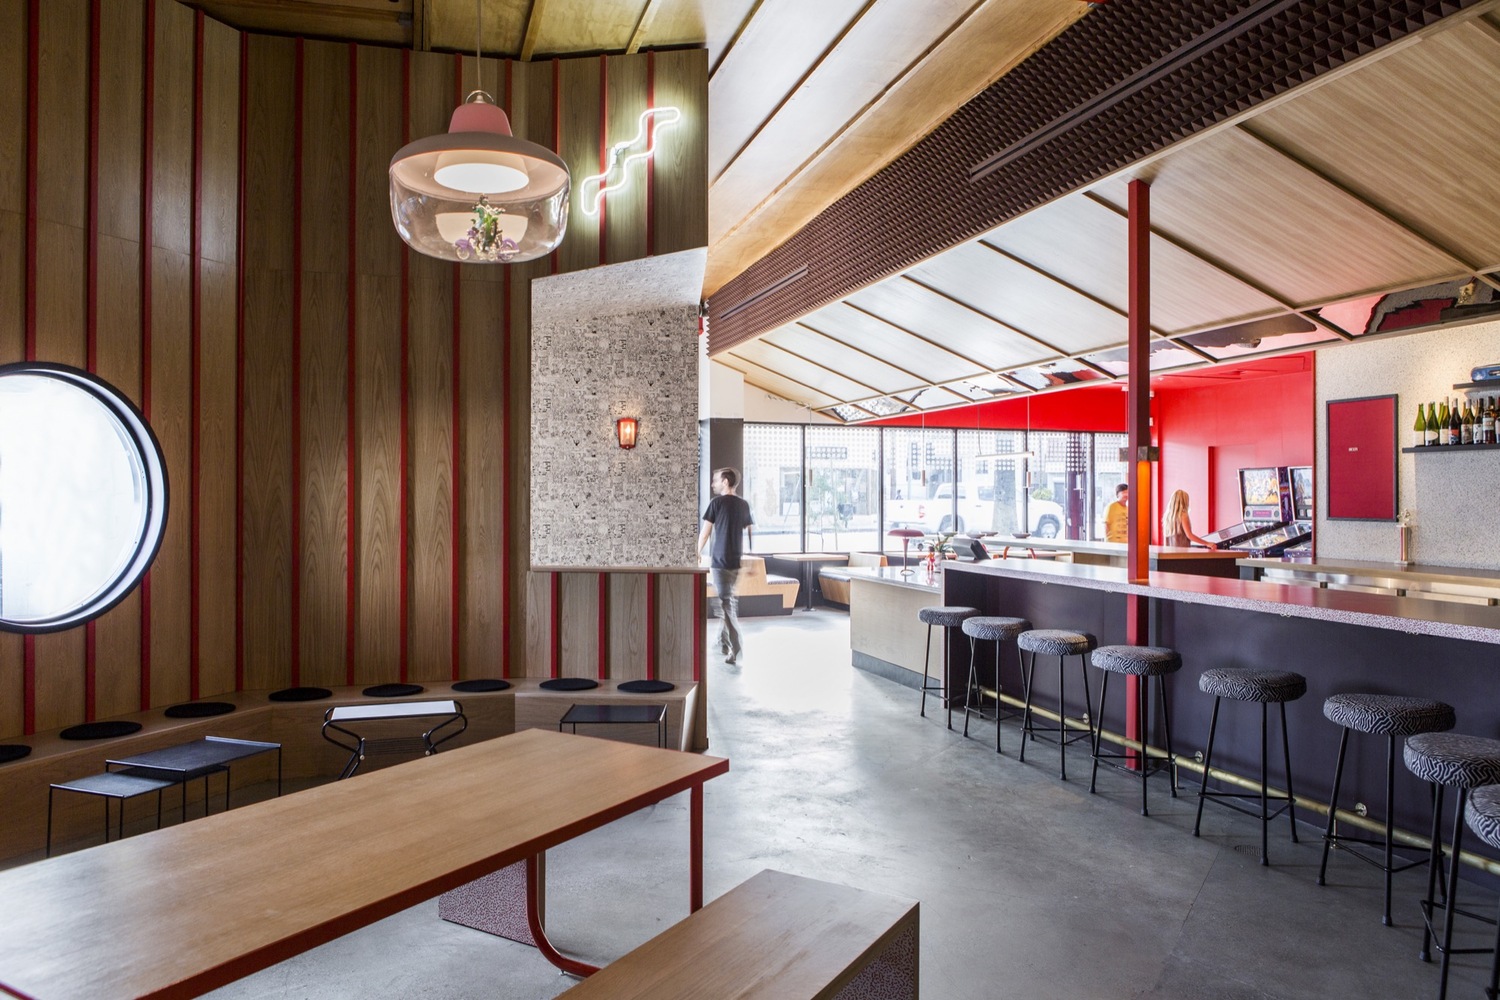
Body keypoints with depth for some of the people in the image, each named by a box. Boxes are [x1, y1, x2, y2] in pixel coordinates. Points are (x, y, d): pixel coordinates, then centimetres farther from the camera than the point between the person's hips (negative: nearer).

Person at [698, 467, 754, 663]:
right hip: (737, 561, 6)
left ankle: (736, 649, -12)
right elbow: (749, 533, 11)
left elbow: (705, 532, -4)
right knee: (729, 600, 18)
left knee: (726, 603, -5)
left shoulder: (717, 502, -6)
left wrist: (697, 554, 8)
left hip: (720, 560, -5)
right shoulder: (744, 504, 9)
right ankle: (723, 643, 27)